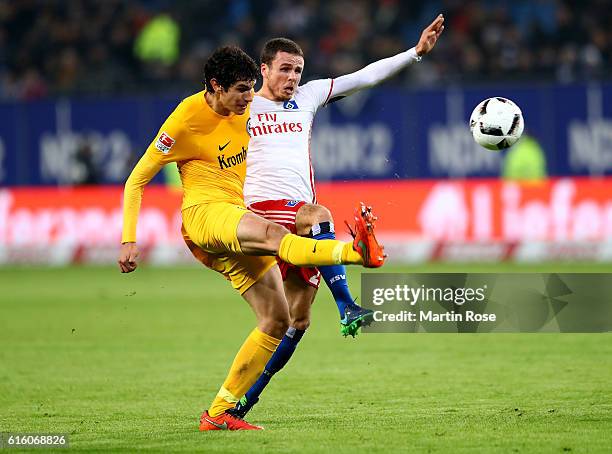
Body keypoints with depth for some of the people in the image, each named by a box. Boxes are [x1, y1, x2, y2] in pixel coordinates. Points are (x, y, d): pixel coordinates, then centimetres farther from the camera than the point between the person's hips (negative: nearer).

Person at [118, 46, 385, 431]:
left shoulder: (246, 107, 10)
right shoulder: (186, 120, -8)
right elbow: (136, 181, -4)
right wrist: (129, 241, -10)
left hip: (237, 224, 8)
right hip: (203, 213, -8)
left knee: (277, 321, -1)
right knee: (274, 235, -37)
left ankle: (219, 412, 3)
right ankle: (356, 251, -65)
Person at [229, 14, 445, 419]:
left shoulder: (308, 97, 16)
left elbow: (364, 77, 12)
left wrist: (417, 52, 6)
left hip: (302, 216, 5)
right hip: (263, 209, -5)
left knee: (296, 319, 0)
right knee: (319, 215, -37)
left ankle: (244, 400, 8)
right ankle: (348, 311, -44)